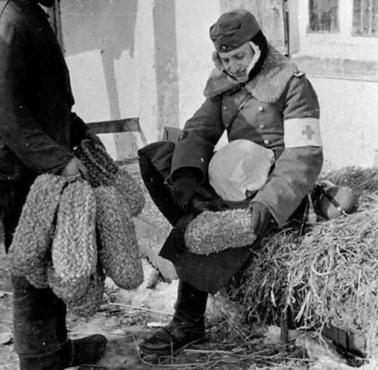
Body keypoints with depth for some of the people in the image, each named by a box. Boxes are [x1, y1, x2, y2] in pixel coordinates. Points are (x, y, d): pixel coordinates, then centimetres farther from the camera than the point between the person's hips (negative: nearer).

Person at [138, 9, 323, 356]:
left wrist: (268, 203, -33)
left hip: (276, 185, -7)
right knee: (154, 156, -2)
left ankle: (189, 323, -9)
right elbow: (200, 129, 4)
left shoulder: (291, 83, -11)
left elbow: (304, 155, -19)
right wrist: (186, 172, -18)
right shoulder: (225, 82, 9)